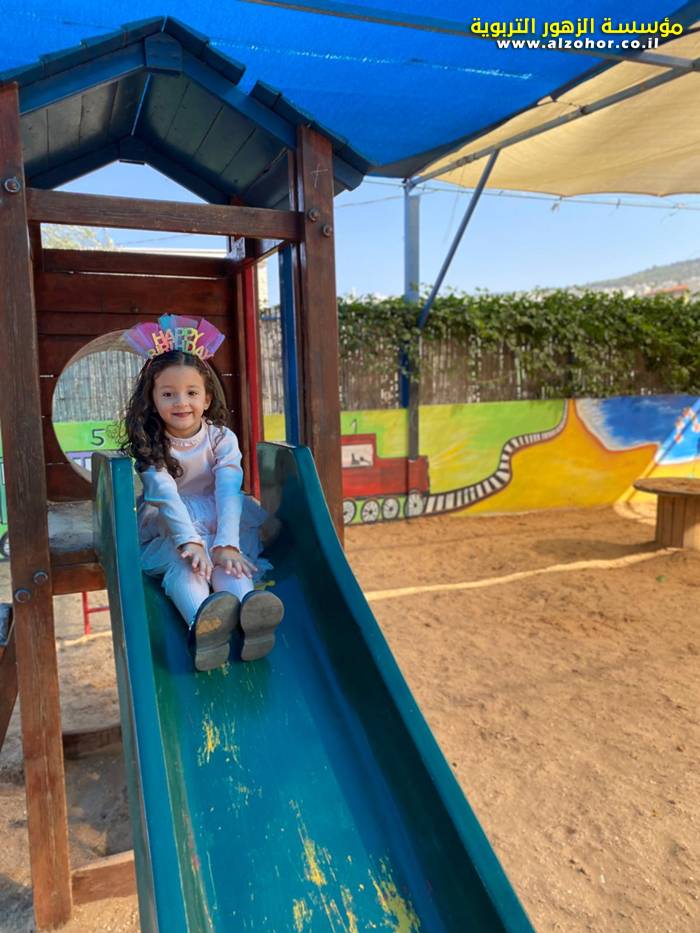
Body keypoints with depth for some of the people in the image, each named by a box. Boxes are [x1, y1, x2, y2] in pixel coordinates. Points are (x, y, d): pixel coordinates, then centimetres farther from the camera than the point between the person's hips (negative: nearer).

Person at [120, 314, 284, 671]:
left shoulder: (222, 439, -6)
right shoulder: (150, 445, -6)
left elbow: (228, 493, -19)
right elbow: (165, 496, -21)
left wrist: (226, 544, -34)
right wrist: (190, 541, -37)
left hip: (217, 528, 1)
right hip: (168, 534, -1)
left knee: (225, 560, -32)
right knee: (183, 561, -34)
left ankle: (249, 613, -60)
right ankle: (202, 620, -62)